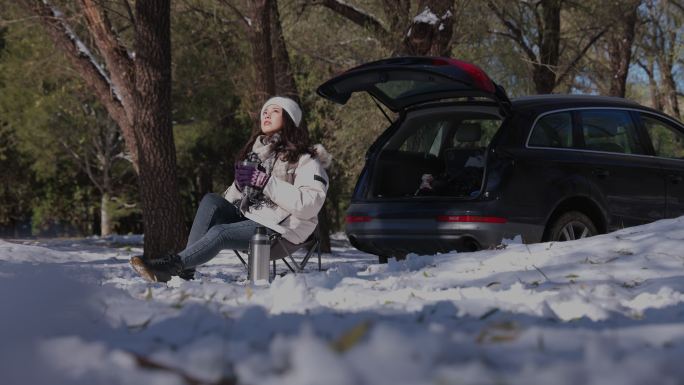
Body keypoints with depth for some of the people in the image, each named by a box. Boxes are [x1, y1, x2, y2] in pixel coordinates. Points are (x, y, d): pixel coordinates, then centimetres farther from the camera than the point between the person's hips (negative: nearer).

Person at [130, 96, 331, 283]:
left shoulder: (304, 158, -4)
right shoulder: (256, 150, 20)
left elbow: (309, 204, -18)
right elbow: (239, 191, 25)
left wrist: (265, 182, -20)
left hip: (279, 228, -7)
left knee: (219, 233, -29)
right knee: (211, 200, -18)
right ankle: (186, 269, -28)